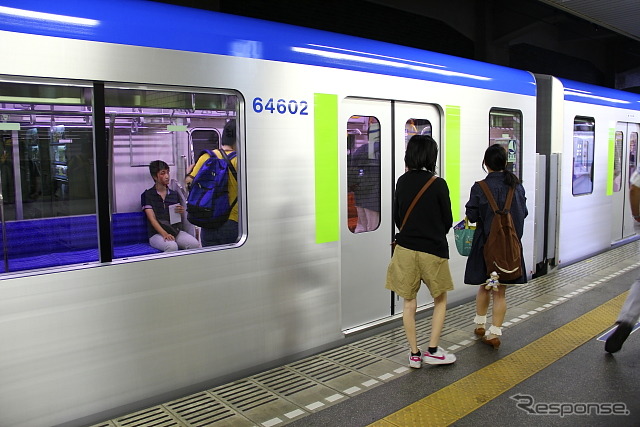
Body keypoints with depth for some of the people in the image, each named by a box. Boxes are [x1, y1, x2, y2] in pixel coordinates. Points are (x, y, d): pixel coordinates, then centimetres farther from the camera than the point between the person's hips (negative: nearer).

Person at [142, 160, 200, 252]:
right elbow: (152, 219, -7)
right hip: (157, 234, -4)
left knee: (195, 244, -25)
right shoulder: (147, 195, 2)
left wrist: (181, 212, -4)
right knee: (172, 246, -36)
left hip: (175, 231, 4)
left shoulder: (174, 194, 16)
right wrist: (164, 234, -24)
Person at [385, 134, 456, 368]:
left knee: (409, 303, 11)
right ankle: (433, 350, 17)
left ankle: (414, 354, 18)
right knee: (440, 300, 17)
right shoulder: (438, 184, -12)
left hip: (405, 249, 3)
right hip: (433, 251, -3)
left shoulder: (402, 181, 0)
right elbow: (448, 221, -3)